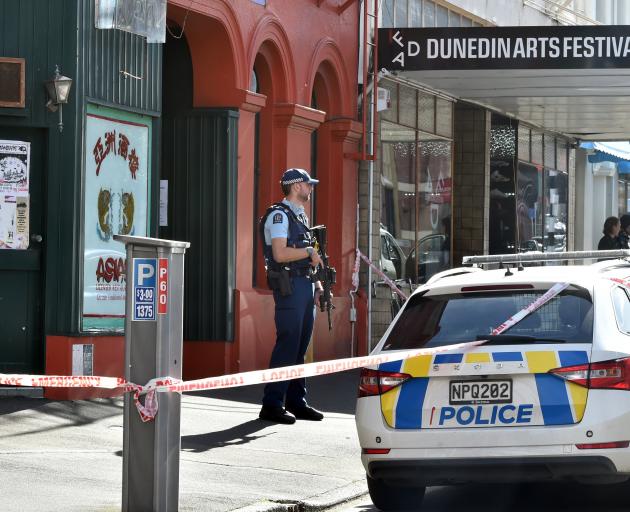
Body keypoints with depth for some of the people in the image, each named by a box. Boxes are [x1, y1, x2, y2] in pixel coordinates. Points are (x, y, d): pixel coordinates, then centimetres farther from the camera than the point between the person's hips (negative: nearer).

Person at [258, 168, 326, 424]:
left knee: (300, 346, 10)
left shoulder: (300, 216, 21)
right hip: (289, 285, -9)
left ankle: (296, 402, 16)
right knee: (287, 344, -11)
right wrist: (309, 252, -9)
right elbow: (280, 254, -20)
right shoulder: (279, 215, -9)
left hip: (305, 285, 9)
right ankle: (272, 405, -10)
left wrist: (317, 285, 14)